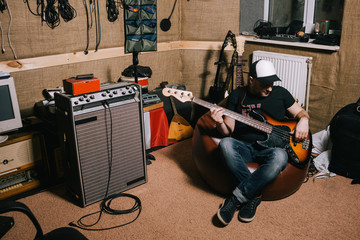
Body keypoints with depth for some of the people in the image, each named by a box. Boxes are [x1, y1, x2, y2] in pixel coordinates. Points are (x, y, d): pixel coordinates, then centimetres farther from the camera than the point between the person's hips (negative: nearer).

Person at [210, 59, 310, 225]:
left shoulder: (280, 93, 10)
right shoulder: (237, 96, 8)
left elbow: (300, 112, 21)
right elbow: (228, 132, 8)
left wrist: (303, 120, -3)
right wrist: (220, 123, -16)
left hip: (269, 148, 0)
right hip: (243, 147, 0)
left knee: (279, 157, -37)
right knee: (225, 144, -35)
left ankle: (236, 198, -28)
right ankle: (253, 195, -25)